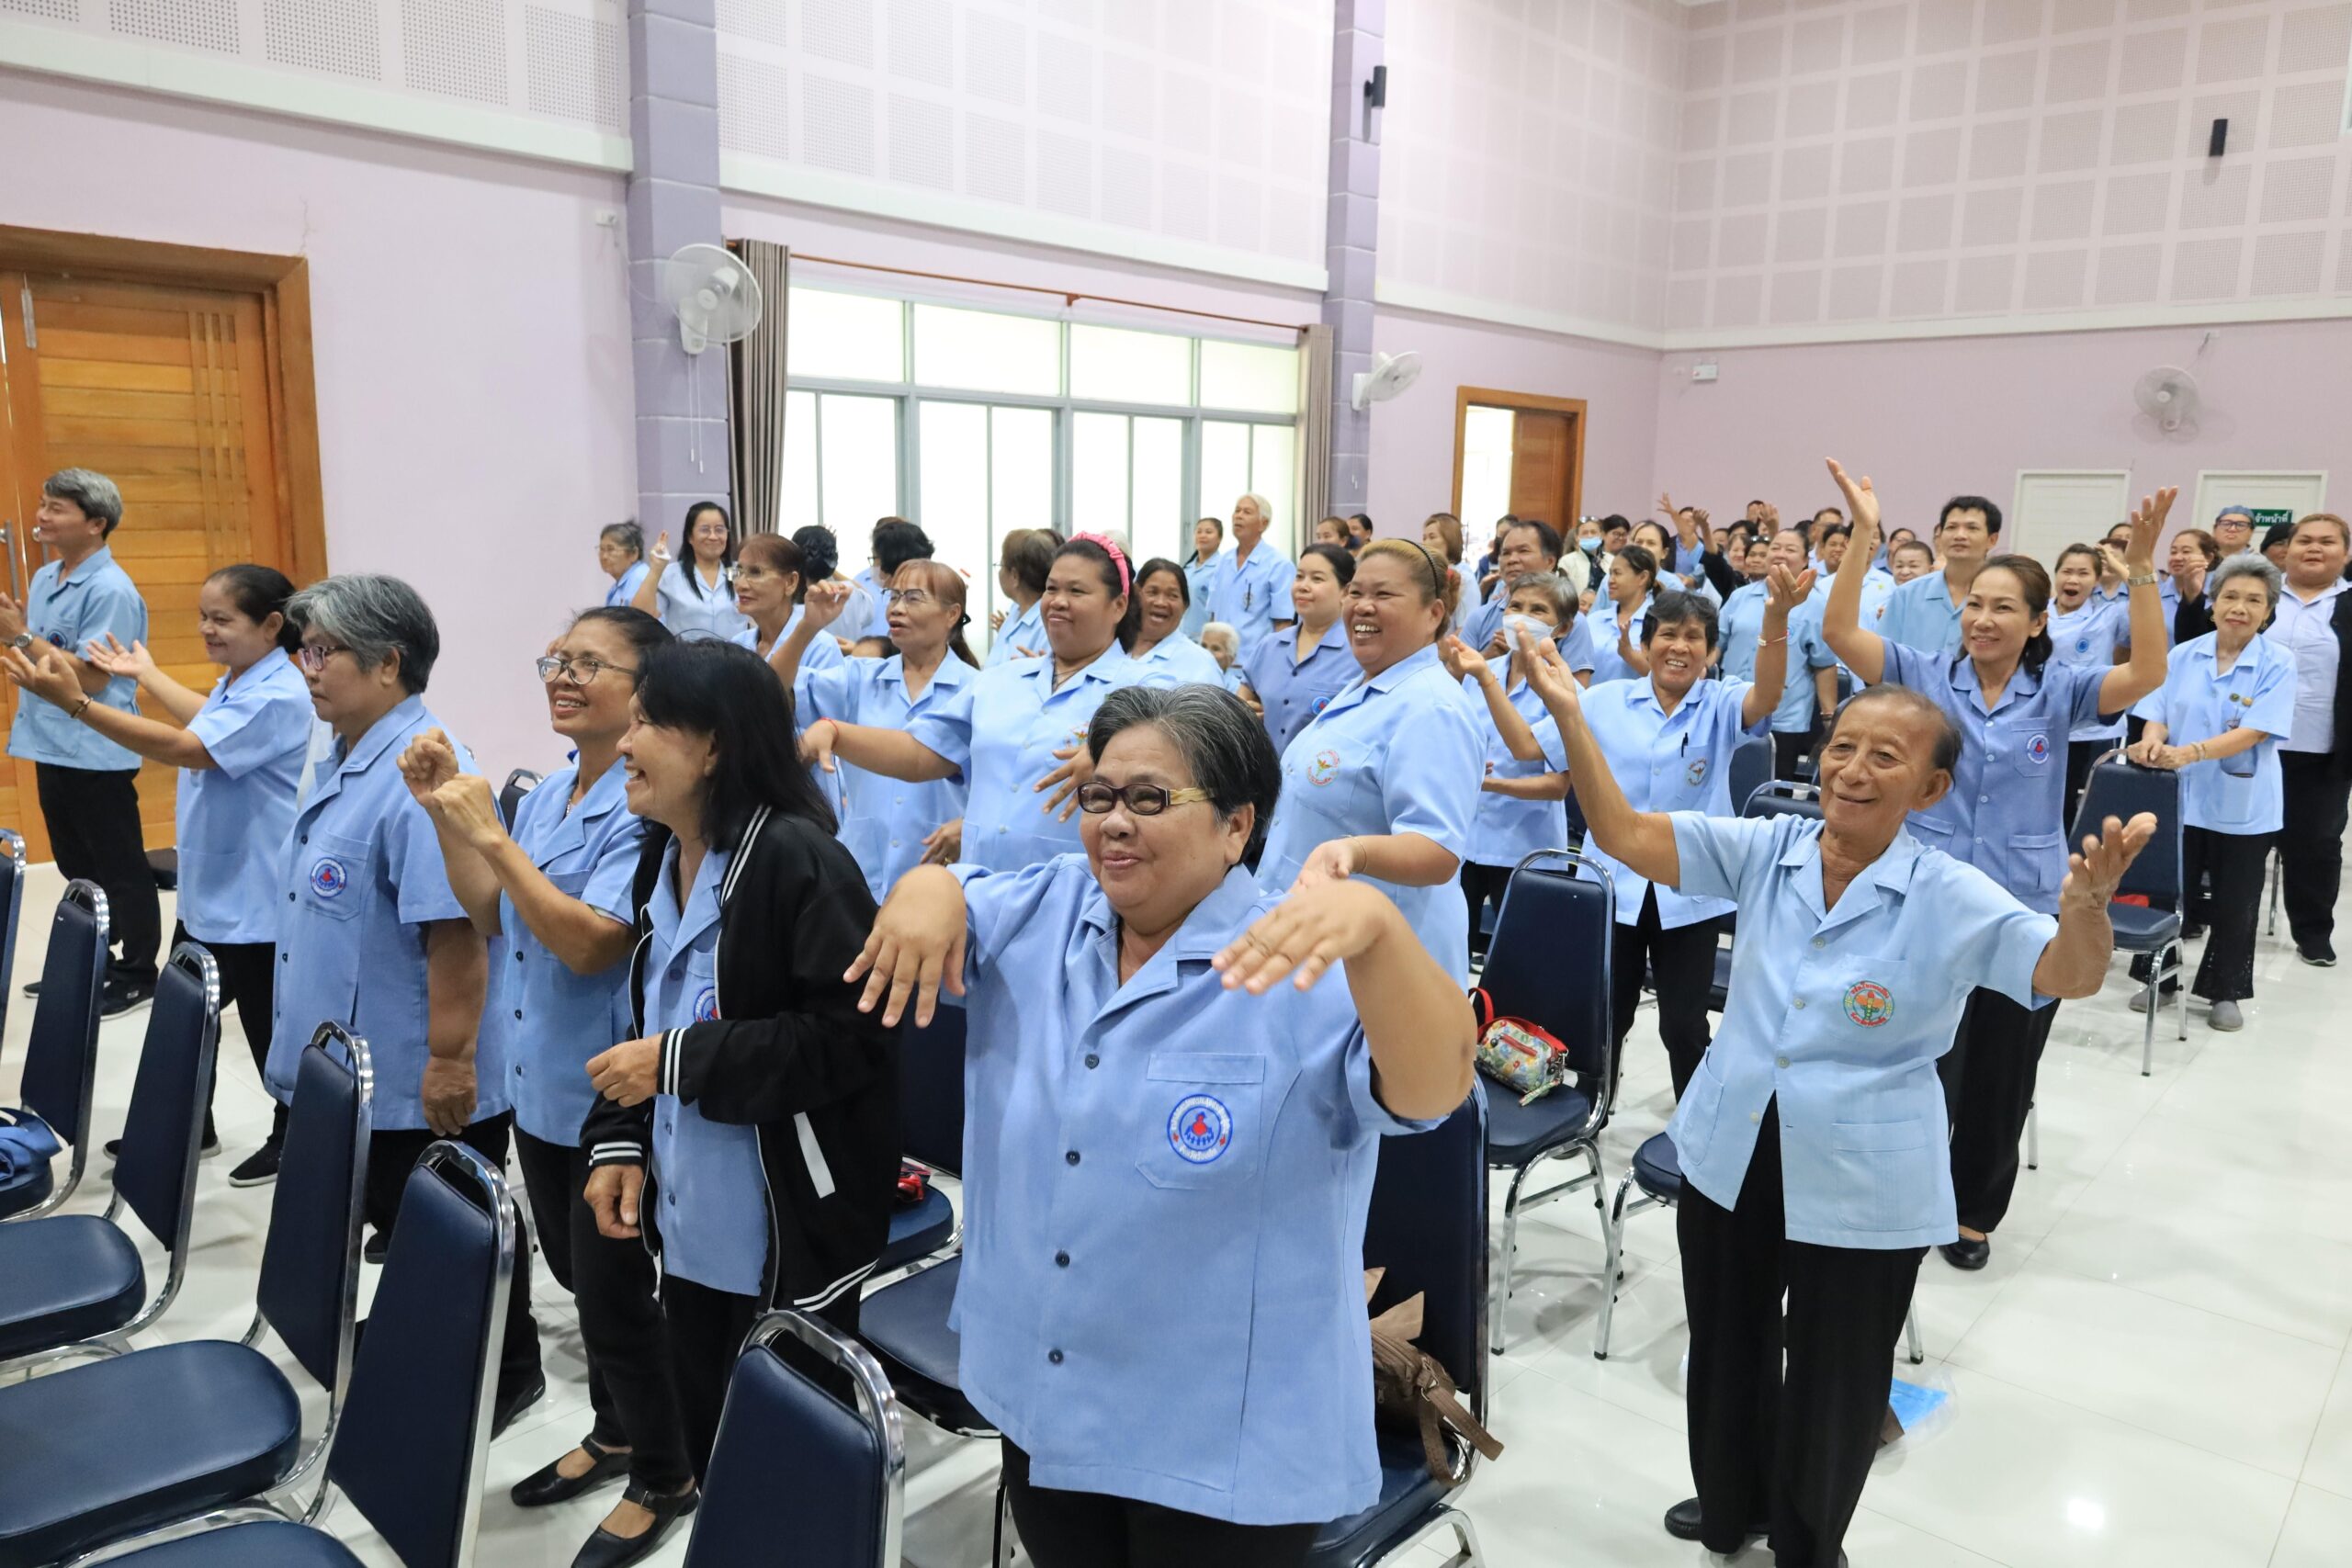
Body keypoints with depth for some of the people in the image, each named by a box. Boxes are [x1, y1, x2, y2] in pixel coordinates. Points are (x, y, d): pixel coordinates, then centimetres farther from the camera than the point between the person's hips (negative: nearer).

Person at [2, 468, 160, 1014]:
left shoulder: (110, 591, -16)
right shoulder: (45, 577, 10)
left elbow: (92, 676, -21)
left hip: (96, 754, -9)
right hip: (53, 747, 9)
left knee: (119, 871, 2)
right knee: (77, 870, 18)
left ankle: (136, 975, 11)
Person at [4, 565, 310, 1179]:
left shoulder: (277, 696, -24)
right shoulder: (236, 683, 9)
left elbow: (182, 748, -33)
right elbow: (207, 723, 33)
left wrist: (76, 703, -37)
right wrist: (145, 673, 44)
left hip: (255, 904, -10)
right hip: (207, 892, 10)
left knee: (268, 1027, 4)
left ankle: (290, 1139, 20)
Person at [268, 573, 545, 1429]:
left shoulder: (421, 773, -25)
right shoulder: (342, 762, 8)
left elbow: (455, 931, -28)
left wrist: (449, 1059, -26)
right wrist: (302, 1027, 23)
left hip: (419, 1080, -10)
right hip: (356, 1069, 10)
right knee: (400, 1230, 23)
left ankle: (505, 1375, 27)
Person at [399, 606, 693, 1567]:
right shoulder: (546, 791, 5)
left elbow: (589, 943, -27)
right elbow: (491, 918, 6)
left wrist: (492, 838, -26)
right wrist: (446, 815, -4)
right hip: (541, 1081, 8)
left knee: (613, 1291, 6)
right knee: (576, 1272, 22)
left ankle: (661, 1476, 28)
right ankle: (613, 1432, 44)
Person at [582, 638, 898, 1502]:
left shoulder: (796, 858, -20)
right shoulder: (662, 857, 7)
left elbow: (851, 1034, -26)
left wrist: (679, 1064, -22)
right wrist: (618, 1139, 3)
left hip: (790, 1236, -8)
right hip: (689, 1221, 8)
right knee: (710, 1448, 20)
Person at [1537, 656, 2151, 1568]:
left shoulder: (1955, 902, -12)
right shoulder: (1763, 851, -6)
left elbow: (2070, 976, -24)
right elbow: (1622, 834, -11)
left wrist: (2086, 903, -47)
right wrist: (1570, 715, -22)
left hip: (1862, 1190, -3)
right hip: (1728, 1158, 3)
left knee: (1831, 1384, 15)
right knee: (1727, 1352, 23)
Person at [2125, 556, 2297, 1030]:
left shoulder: (2277, 663, -8)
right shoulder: (2183, 656, 1)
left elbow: (2254, 731, -18)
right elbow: (2158, 713, 0)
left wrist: (2191, 752, -32)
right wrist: (2153, 738, -24)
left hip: (2243, 804, -2)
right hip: (2181, 797, 2)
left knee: (2234, 903, 9)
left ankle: (2226, 992, 22)